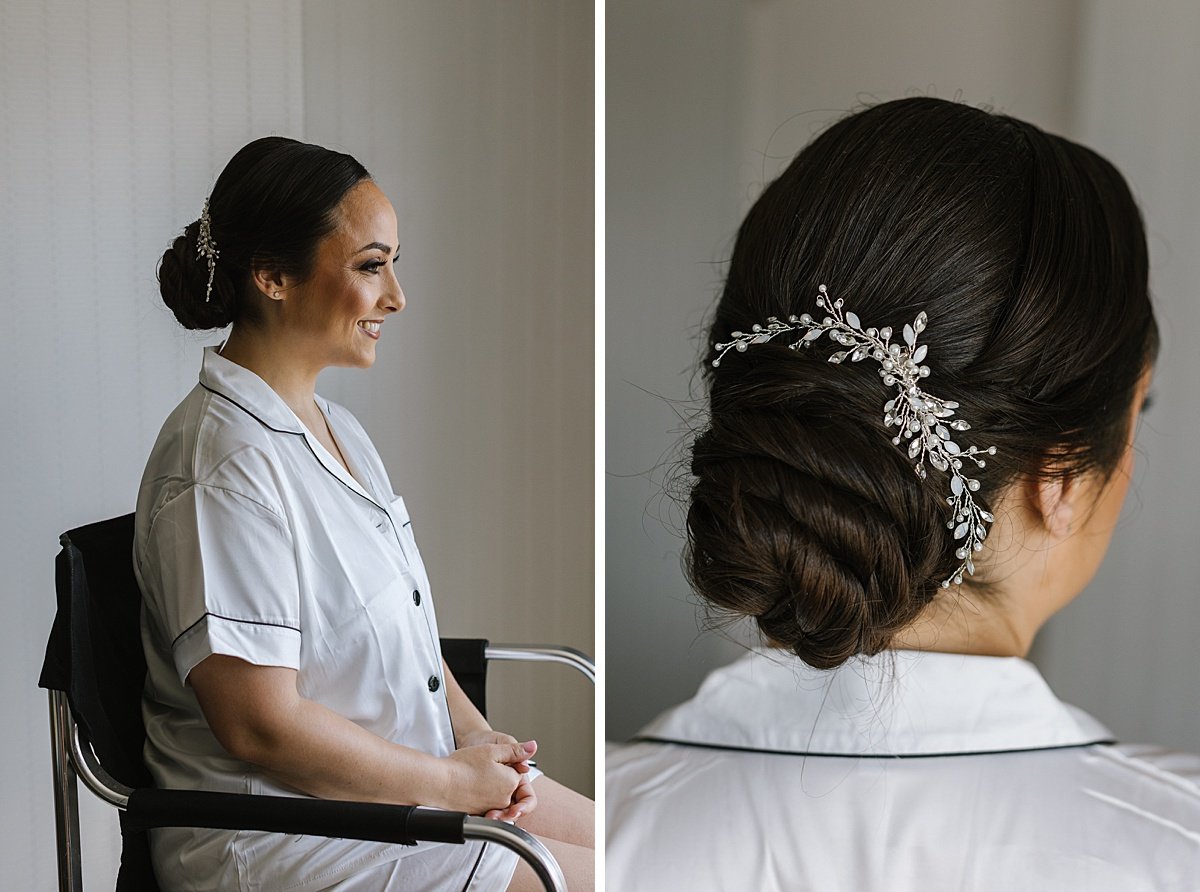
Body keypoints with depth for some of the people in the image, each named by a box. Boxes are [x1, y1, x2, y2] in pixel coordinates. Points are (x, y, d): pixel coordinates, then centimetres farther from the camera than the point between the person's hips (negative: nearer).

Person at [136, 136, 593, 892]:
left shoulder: (337, 429, 9)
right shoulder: (225, 463, -22)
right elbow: (261, 728, -25)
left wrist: (475, 733, -1)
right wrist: (452, 781, -15)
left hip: (405, 780, 9)